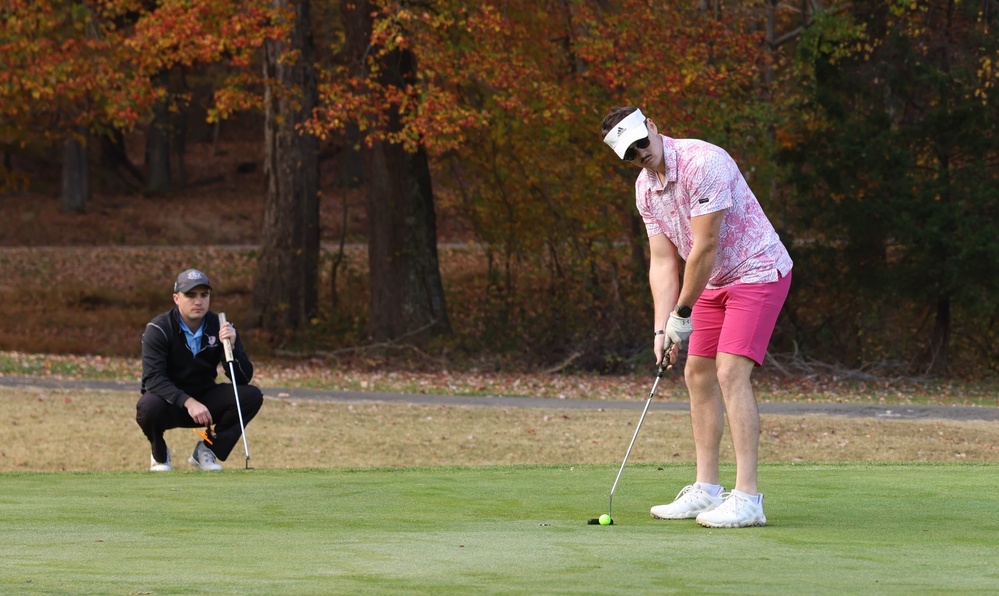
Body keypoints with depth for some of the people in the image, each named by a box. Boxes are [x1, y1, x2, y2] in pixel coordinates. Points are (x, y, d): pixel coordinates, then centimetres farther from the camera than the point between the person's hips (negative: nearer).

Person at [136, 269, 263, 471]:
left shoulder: (220, 327, -5)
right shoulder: (159, 329, -15)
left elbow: (244, 378, -10)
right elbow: (153, 377, -26)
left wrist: (232, 346, -29)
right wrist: (188, 402, -39)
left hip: (204, 401, 4)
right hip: (170, 401, -4)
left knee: (252, 396, -18)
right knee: (149, 407, -38)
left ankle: (206, 451, -1)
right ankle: (160, 455, -3)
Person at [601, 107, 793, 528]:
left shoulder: (702, 162, -26)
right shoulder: (645, 188, 2)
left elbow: (705, 247, -25)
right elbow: (662, 261, 3)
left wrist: (683, 312, -16)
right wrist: (662, 328, -8)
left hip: (758, 272, -9)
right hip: (715, 281, 9)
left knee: (731, 373, -18)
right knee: (698, 374, 9)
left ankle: (747, 498, -21)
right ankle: (706, 490, 16)